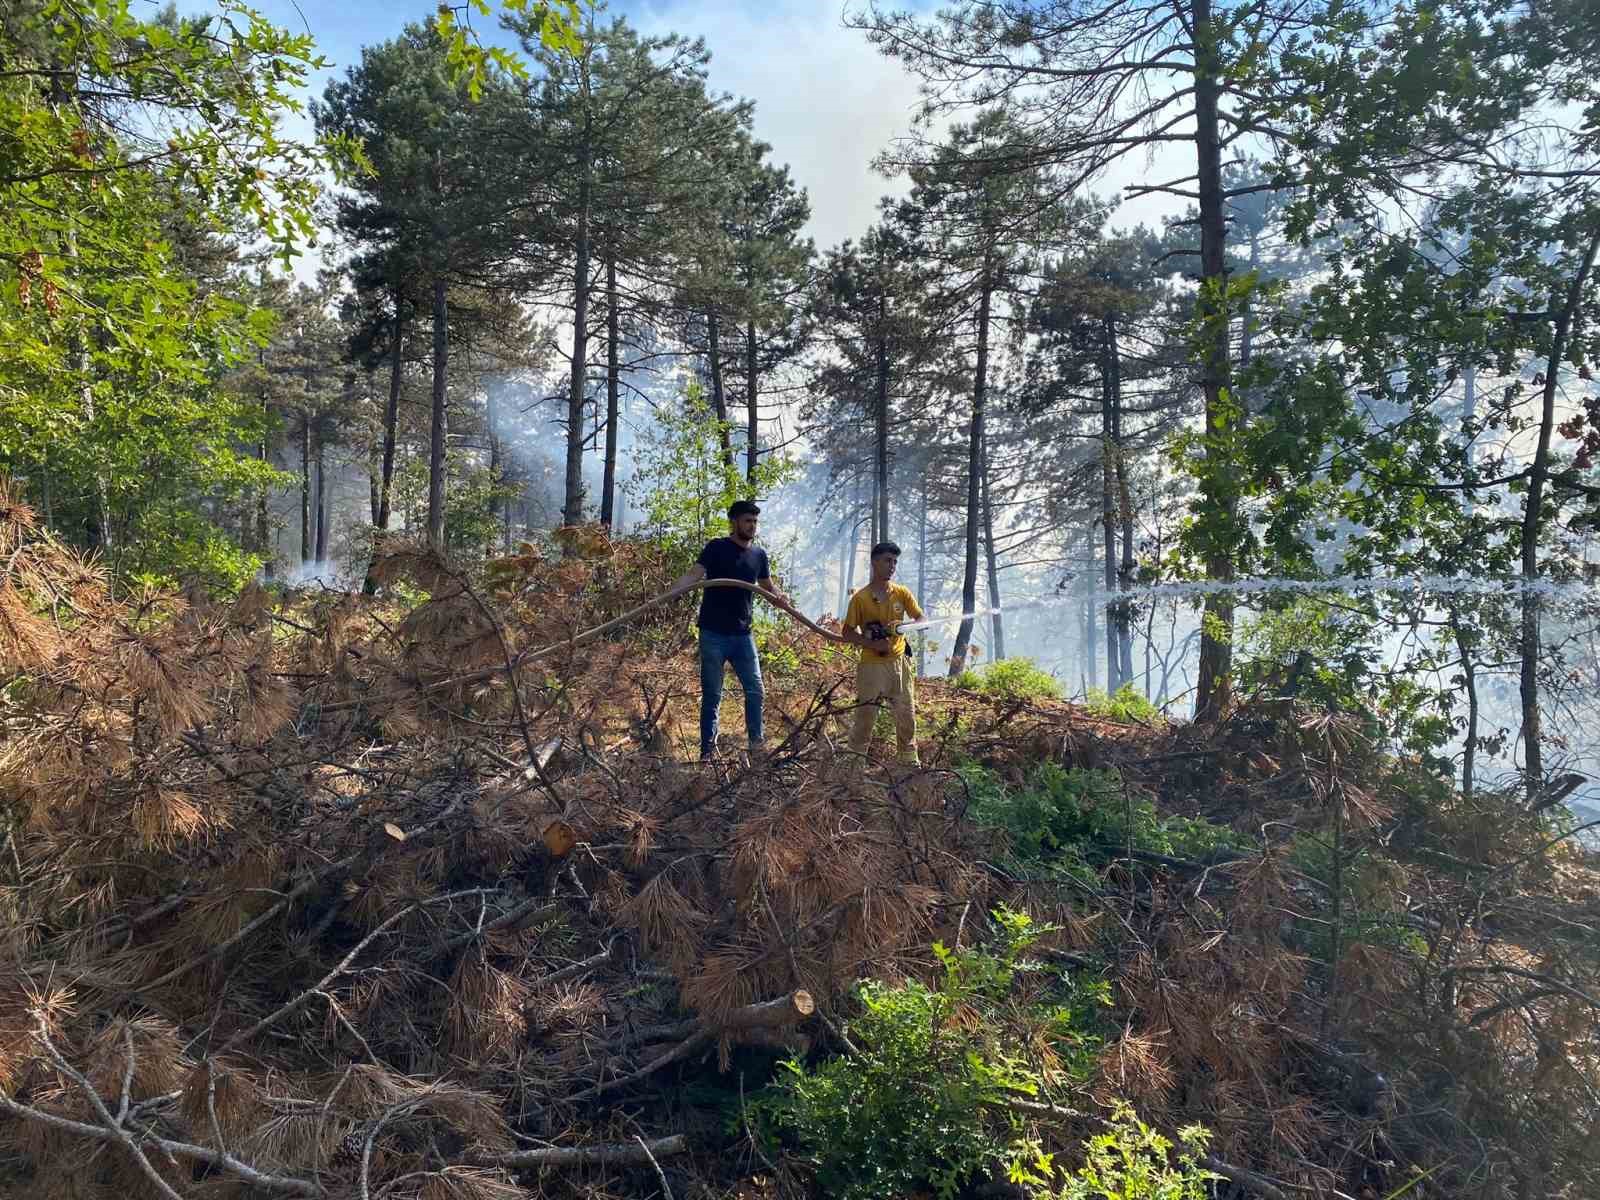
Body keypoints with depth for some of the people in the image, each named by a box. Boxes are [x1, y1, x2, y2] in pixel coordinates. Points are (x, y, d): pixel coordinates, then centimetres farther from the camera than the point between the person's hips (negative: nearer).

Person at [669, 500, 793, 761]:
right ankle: (708, 749, 10)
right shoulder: (716, 548, -5)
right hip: (713, 635, -4)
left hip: (742, 635, 4)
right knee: (711, 695, 3)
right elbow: (693, 575, -16)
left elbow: (768, 586, 19)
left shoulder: (759, 555, 10)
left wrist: (779, 598, -4)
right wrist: (670, 590, -34)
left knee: (755, 690, 6)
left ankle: (756, 744, 20)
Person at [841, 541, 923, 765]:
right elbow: (848, 633, -3)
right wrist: (873, 644, -17)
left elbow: (922, 620, 2)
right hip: (872, 665, -3)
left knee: (907, 713, 6)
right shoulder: (860, 598, -6)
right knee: (865, 715, -1)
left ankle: (909, 760, 19)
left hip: (899, 662, 3)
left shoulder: (902, 593, 3)